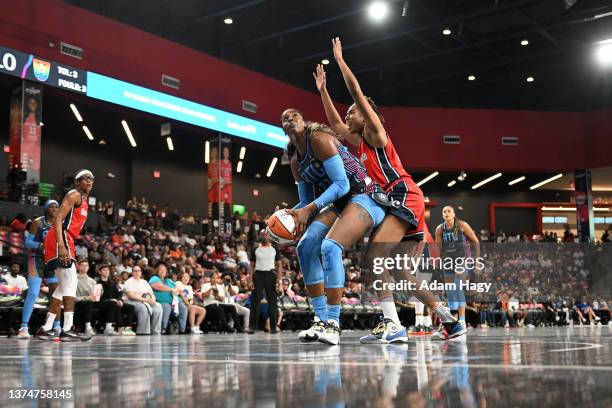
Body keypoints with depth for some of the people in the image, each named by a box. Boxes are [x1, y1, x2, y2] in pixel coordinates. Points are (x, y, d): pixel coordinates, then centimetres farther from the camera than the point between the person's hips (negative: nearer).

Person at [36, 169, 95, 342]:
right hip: (60, 239, -10)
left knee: (64, 286, 12)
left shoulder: (83, 200, 23)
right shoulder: (74, 195, -6)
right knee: (70, 284, -13)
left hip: (66, 242, 10)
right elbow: (58, 219, -18)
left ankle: (46, 329, 16)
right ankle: (67, 330, -15)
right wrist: (61, 246, -28)